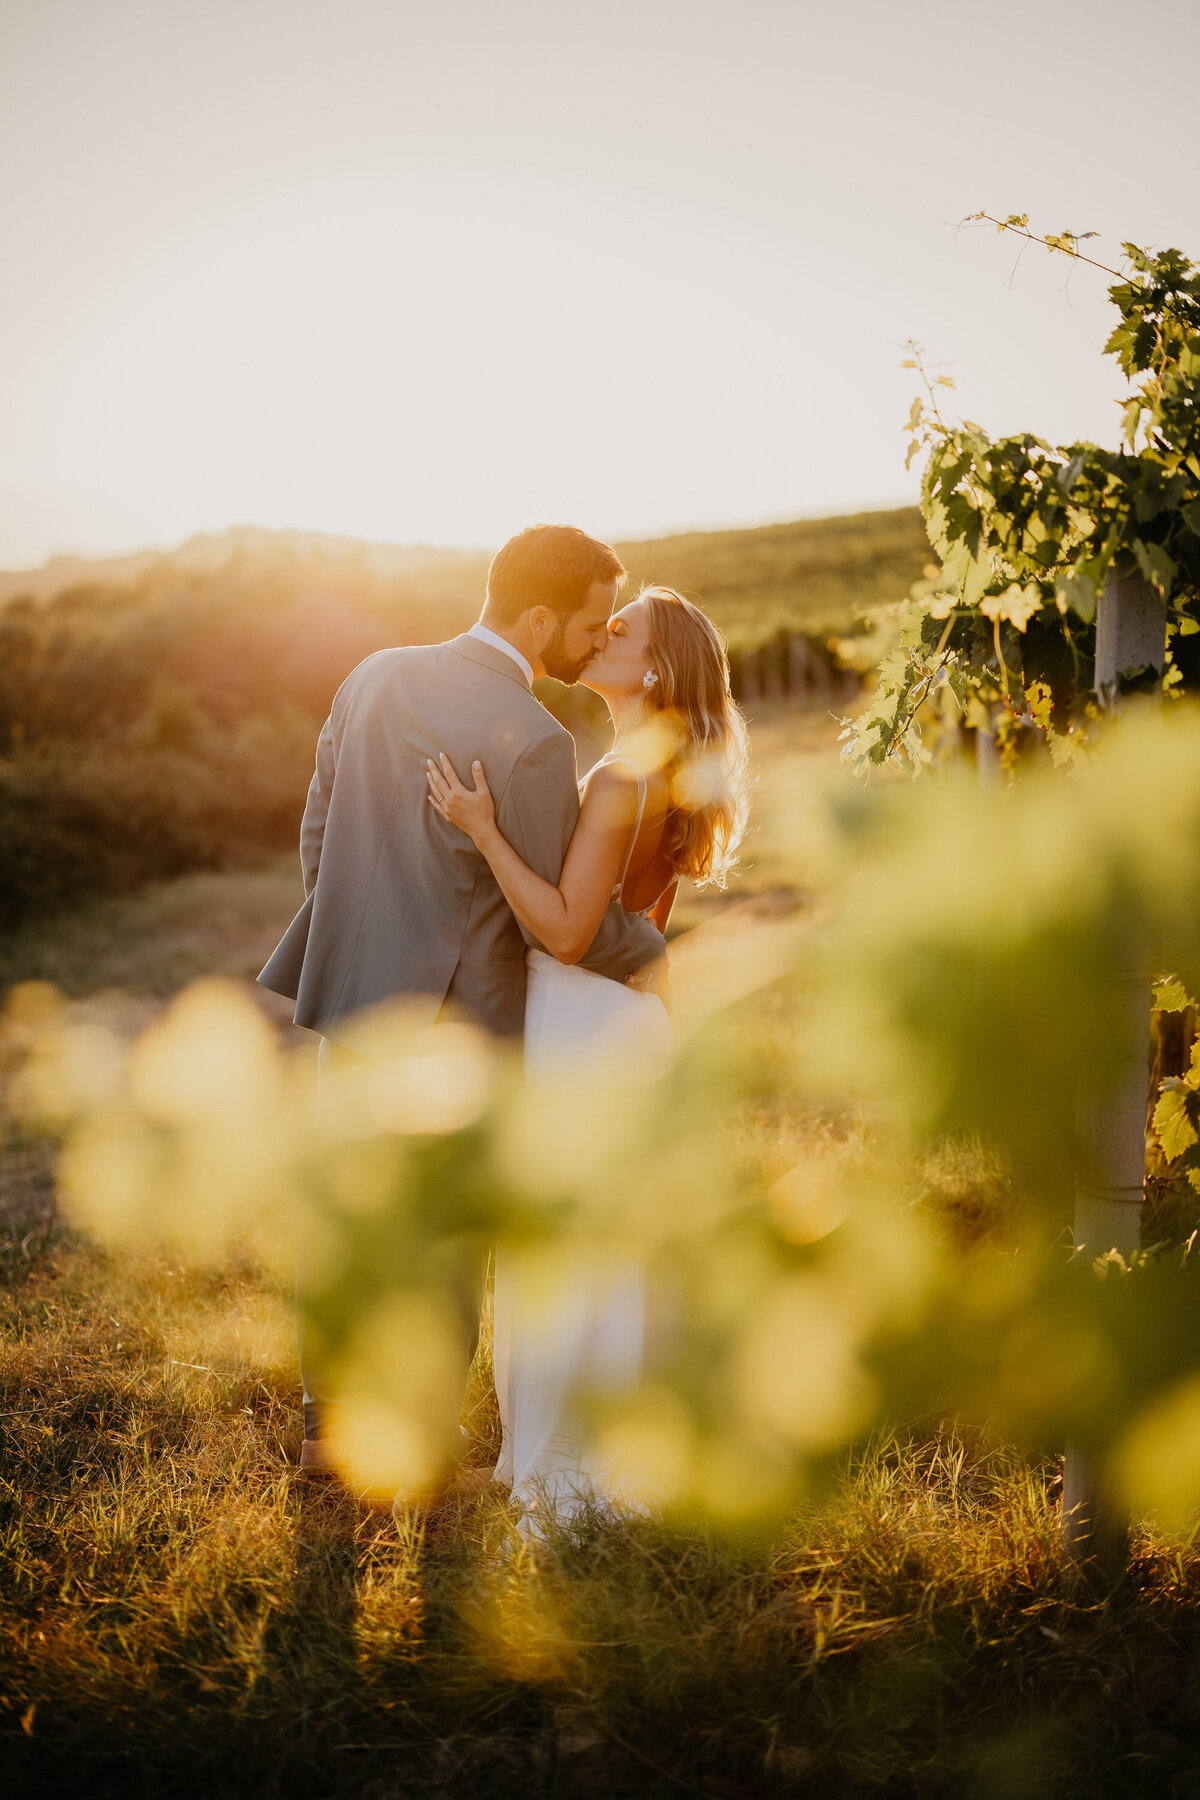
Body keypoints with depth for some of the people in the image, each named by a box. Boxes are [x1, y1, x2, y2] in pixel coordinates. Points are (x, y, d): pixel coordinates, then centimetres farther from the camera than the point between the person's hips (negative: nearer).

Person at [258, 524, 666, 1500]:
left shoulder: (375, 676, 0)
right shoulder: (536, 743, -21)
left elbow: (319, 831, 8)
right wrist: (650, 949, 4)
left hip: (351, 996, 6)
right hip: (454, 1018, -6)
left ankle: (330, 1422, 32)